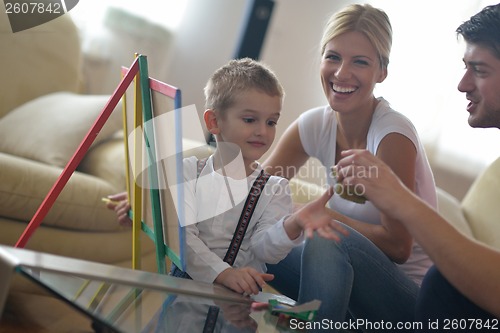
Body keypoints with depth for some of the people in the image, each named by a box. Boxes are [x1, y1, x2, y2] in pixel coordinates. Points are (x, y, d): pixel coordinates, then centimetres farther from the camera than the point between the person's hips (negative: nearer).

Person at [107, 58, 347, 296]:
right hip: (187, 282, 0)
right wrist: (222, 273, -22)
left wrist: (293, 225, -30)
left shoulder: (275, 189, 7)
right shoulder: (188, 172, 5)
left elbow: (264, 247, -8)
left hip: (244, 295, 0)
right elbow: (180, 234, -7)